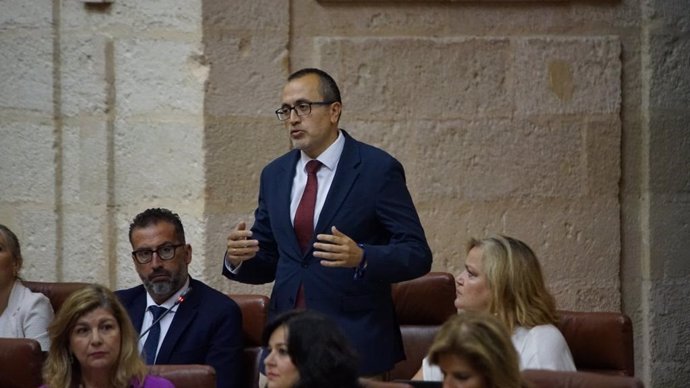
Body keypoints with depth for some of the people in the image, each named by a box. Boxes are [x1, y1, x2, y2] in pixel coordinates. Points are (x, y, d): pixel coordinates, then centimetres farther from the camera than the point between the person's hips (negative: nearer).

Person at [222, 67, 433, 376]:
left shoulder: (378, 170, -6)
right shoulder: (274, 175, 11)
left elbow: (417, 256, -9)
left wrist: (361, 257, -27)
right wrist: (238, 259, -7)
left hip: (354, 347, -4)